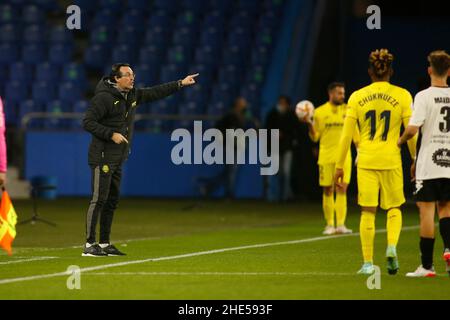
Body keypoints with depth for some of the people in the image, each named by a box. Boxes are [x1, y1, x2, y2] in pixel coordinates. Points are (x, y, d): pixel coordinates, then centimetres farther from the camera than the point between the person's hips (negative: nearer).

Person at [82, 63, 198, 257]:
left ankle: (104, 244, 15)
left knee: (112, 201, 10)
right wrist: (111, 134, -20)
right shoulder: (104, 97, -13)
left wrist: (180, 84, 14)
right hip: (103, 157, -9)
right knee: (99, 199, -10)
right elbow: (88, 122, -15)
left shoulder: (132, 95, 12)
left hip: (118, 159, 9)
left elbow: (155, 93, 20)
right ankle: (89, 245, -9)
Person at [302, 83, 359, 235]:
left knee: (342, 189, -8)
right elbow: (315, 137, 5)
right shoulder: (320, 112, 3)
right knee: (328, 190, 3)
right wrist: (309, 123, -11)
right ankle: (329, 225, 12)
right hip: (326, 157, 0)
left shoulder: (348, 111, 6)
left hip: (344, 156, 0)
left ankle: (341, 224, -9)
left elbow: (355, 132, 11)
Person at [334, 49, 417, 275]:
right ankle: (392, 246, -11)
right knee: (394, 208, 14)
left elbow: (346, 135, 2)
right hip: (391, 160, -1)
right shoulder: (402, 96, -1)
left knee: (367, 211, 5)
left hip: (366, 161, 1)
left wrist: (340, 166, 7)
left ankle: (368, 263, 4)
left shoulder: (357, 97, 3)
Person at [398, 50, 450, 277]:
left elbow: (412, 129, -17)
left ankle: (427, 265, 2)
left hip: (428, 165, -4)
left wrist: (400, 141, 4)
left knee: (426, 211, 0)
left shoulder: (424, 96, -9)